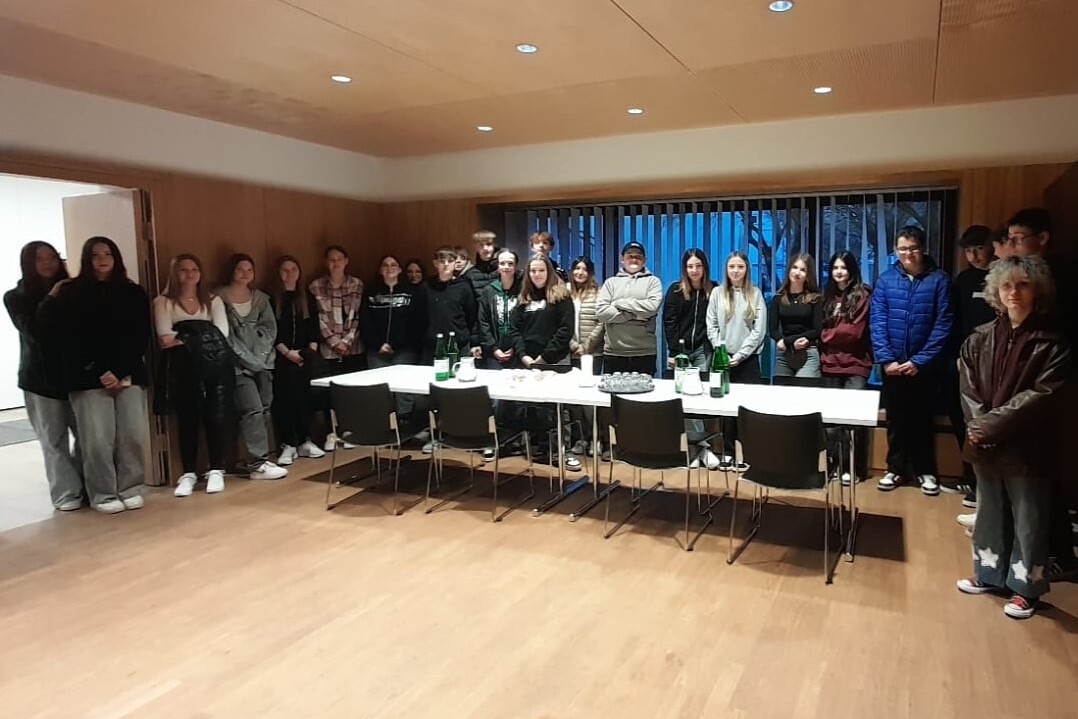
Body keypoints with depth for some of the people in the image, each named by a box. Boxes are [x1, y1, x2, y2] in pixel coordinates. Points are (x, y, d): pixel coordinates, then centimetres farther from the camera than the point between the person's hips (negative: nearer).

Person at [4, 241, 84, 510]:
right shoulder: (15, 297, 3)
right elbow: (34, 331, -11)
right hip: (41, 377, -2)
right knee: (53, 439, 1)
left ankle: (88, 487, 17)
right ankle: (66, 494, 9)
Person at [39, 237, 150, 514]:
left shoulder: (133, 294, 11)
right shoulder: (70, 294, 5)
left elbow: (141, 339, 7)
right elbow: (65, 342, -1)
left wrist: (125, 373, -5)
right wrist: (99, 372, -10)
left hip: (130, 374, 2)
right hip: (88, 378, -2)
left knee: (133, 435, -3)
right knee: (98, 439, -7)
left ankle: (130, 489, 11)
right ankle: (104, 495, 7)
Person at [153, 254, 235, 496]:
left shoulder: (213, 301, 16)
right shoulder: (163, 302, 10)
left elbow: (221, 334, 0)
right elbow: (165, 338, -5)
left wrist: (183, 339, -7)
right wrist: (202, 339, -8)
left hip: (215, 364, 1)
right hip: (182, 367, -1)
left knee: (216, 416, -5)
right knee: (187, 419, -1)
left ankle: (216, 471, 4)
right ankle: (189, 473, 9)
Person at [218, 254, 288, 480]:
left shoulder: (260, 298, 16)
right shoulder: (219, 298, -1)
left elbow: (270, 327, 12)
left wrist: (260, 354, -3)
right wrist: (246, 358, -12)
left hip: (262, 361, 6)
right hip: (237, 363, -6)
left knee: (264, 409, 3)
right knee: (253, 409, -15)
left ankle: (256, 458, 13)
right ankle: (258, 463, -11)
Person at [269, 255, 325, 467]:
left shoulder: (307, 297, 12)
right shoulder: (271, 298, 0)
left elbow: (314, 327, 10)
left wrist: (311, 349, -5)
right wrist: (287, 352, -13)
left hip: (304, 357, 3)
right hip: (280, 358, -3)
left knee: (303, 397, 5)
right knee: (283, 399, -3)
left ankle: (305, 442, 14)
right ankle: (287, 445, 2)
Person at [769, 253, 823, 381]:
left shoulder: (816, 298, 3)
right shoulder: (778, 298, 9)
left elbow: (817, 330, -2)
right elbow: (773, 329, 4)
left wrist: (787, 341, -8)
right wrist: (793, 342, -13)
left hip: (808, 354, -3)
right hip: (783, 354, 3)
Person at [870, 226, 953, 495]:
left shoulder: (939, 279, -5)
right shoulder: (885, 280, 0)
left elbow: (943, 325, -8)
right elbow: (877, 321, -4)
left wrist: (920, 361, -14)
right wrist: (886, 359, -13)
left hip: (925, 365, -1)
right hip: (893, 364, 1)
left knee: (922, 418, 12)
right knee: (896, 418, 12)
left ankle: (925, 470, 26)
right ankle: (895, 469, 24)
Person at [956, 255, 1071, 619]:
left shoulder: (1052, 342, -8)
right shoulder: (980, 339, 3)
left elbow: (1040, 397, -15)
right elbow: (968, 388, 1)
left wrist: (992, 424, -18)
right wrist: (978, 427, -12)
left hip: (1026, 446, -4)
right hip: (984, 444, 4)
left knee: (1028, 518, 8)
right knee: (990, 510, 18)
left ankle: (1025, 589, 24)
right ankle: (988, 574, 34)